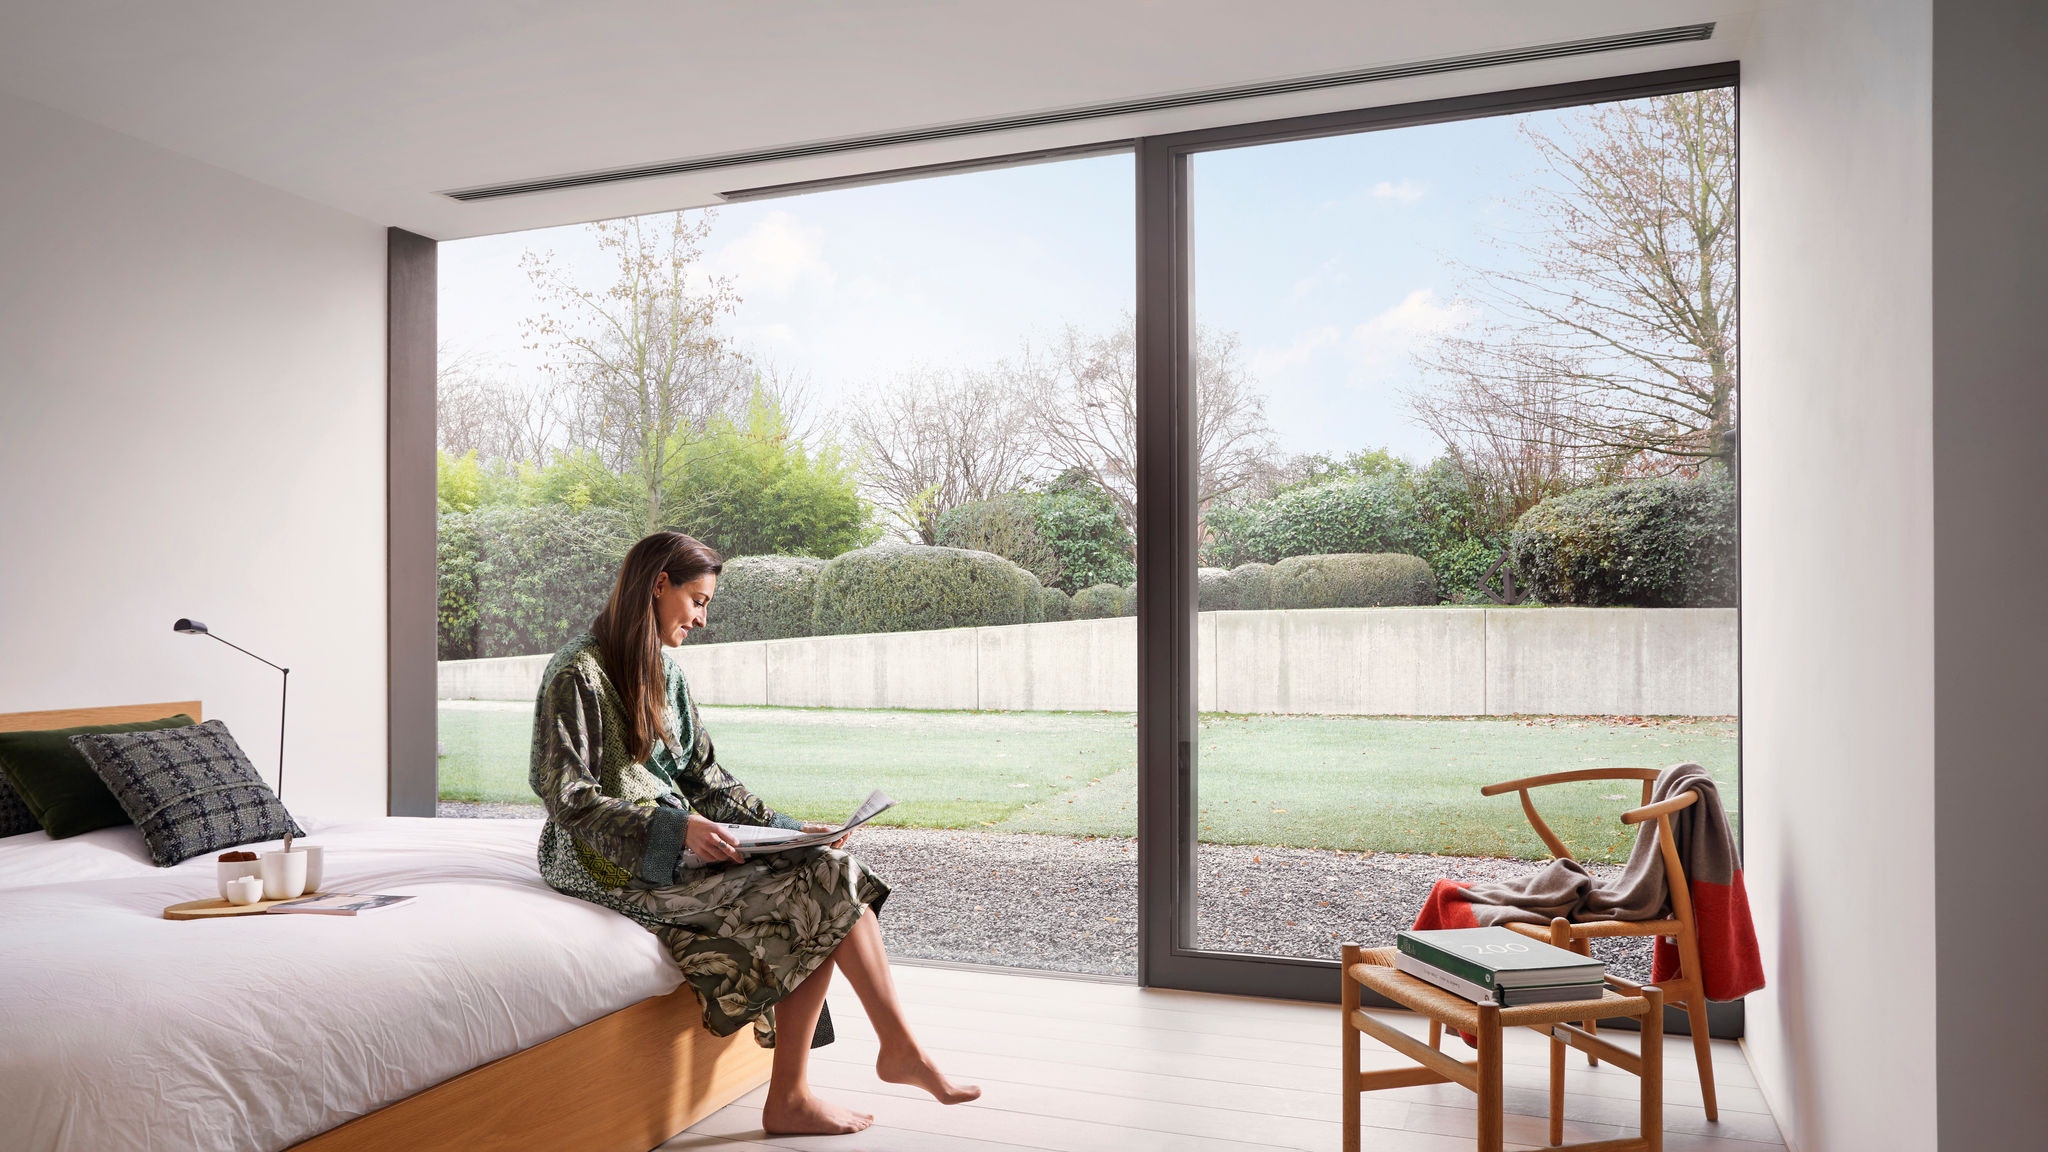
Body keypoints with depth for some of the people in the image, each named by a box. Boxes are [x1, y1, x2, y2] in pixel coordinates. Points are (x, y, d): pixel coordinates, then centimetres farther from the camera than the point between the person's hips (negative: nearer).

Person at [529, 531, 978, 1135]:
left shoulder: (661, 670, 15)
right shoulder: (577, 674, -11)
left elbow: (703, 776, 14)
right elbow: (568, 798, -17)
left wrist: (785, 827, 1)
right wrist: (675, 827, -27)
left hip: (673, 845, 8)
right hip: (615, 864, -8)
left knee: (829, 868, -15)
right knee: (815, 892, -21)